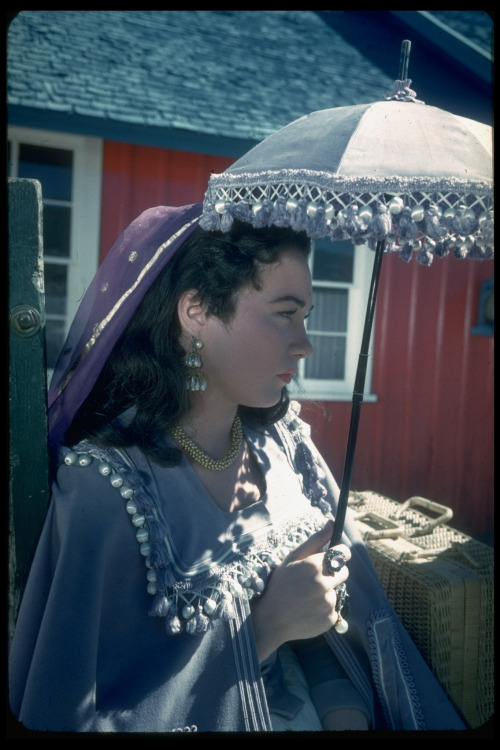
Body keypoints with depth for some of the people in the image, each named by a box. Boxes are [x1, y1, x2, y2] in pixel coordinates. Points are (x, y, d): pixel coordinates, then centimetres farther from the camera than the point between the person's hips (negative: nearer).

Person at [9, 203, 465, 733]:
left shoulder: (283, 441, -2)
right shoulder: (103, 485, -19)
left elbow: (341, 604, 2)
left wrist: (346, 713, -13)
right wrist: (264, 627, -18)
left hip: (317, 710, 3)